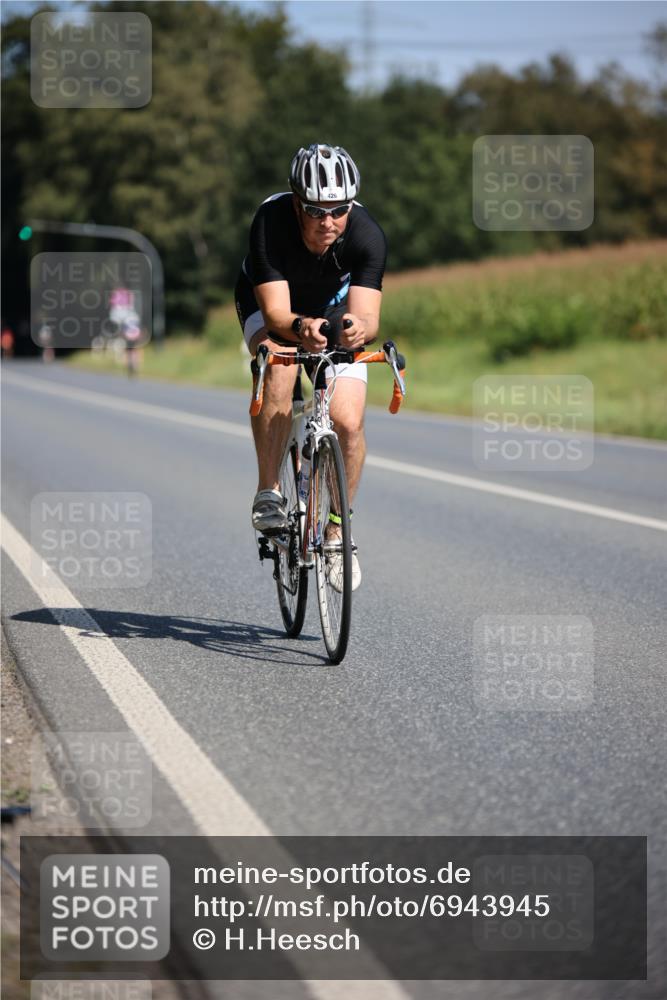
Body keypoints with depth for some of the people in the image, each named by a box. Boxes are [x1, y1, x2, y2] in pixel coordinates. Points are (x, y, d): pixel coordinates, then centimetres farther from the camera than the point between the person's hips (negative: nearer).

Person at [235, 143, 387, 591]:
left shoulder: (367, 235, -32)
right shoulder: (271, 221, -35)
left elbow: (366, 314, -38)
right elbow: (277, 312, -38)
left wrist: (359, 328, -61)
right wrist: (300, 327, -60)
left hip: (335, 311, 1)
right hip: (270, 304, -1)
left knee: (349, 423, -16)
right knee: (279, 366, -35)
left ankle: (337, 532, 6)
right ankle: (268, 493, -24)